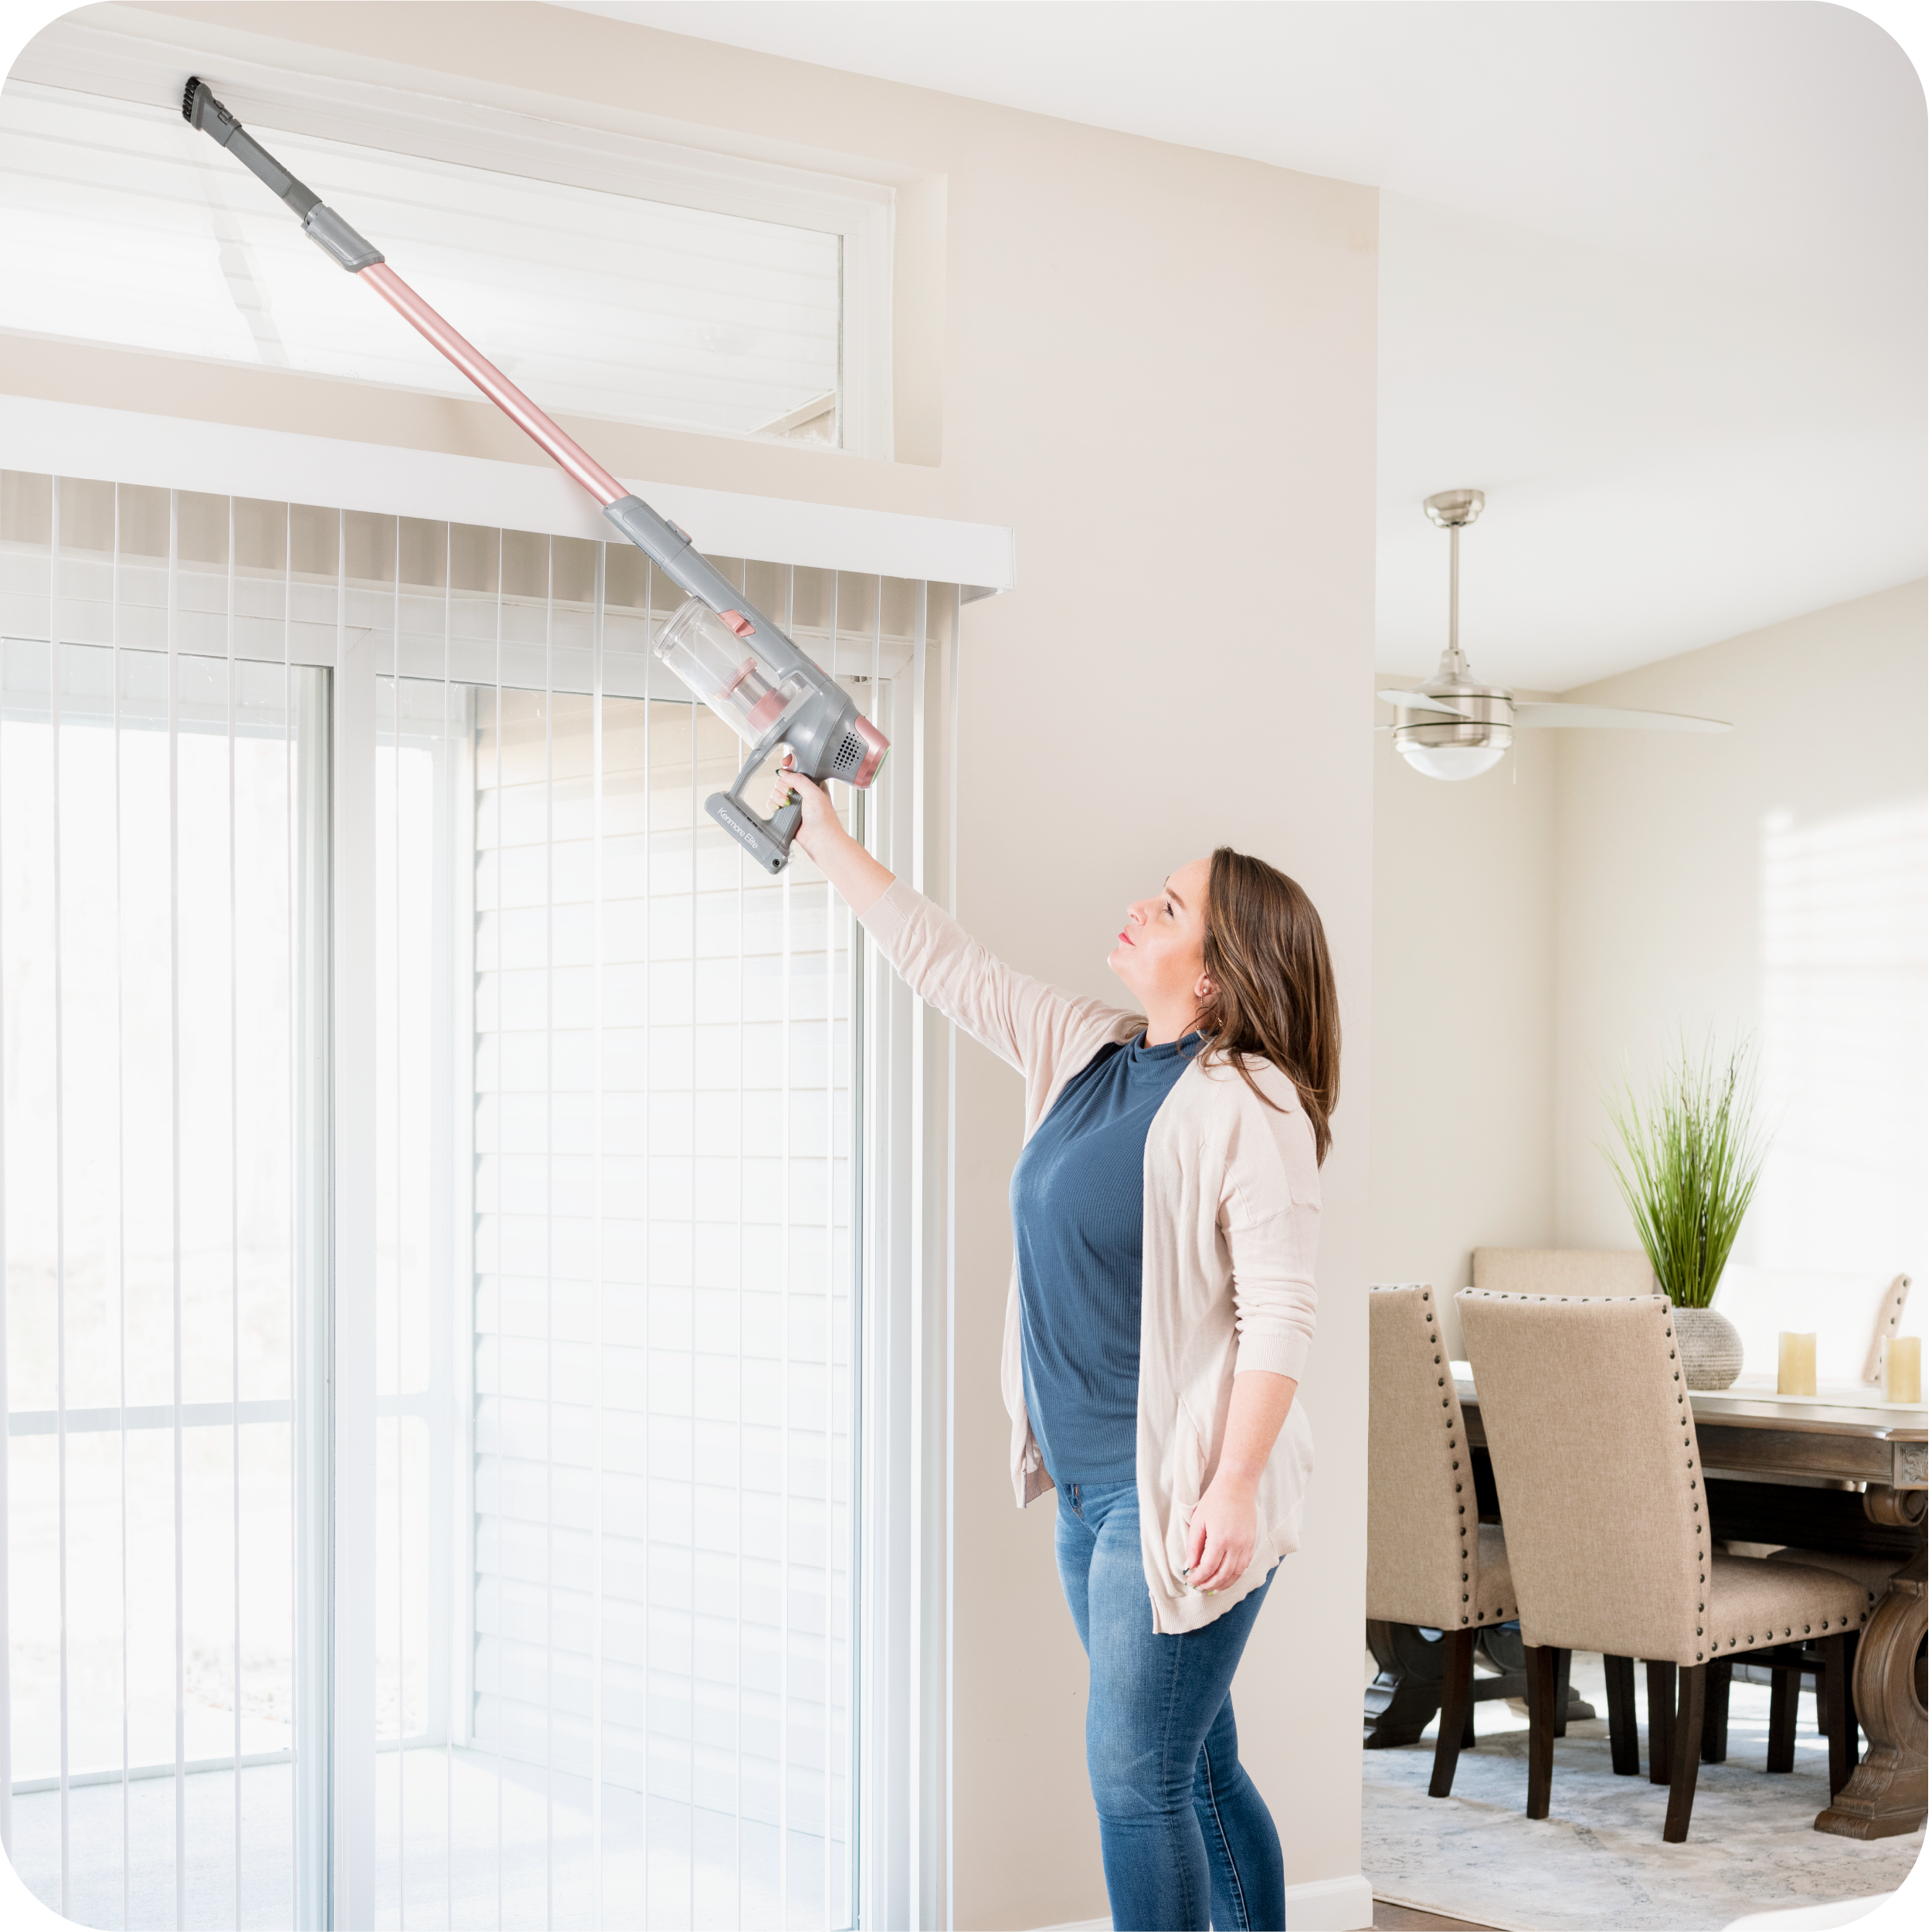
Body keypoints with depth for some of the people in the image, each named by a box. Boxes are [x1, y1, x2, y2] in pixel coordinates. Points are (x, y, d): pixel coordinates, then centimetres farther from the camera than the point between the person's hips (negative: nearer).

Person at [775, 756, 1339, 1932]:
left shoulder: (1249, 1102, -15)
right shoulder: (1085, 1050, 9)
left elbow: (1280, 1311, -20)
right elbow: (938, 958, 14)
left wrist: (1234, 1489, -24)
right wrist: (821, 829, 14)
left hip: (1181, 1496, -8)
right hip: (1090, 1485, 8)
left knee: (1137, 1778, -4)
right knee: (1193, 1773, 14)